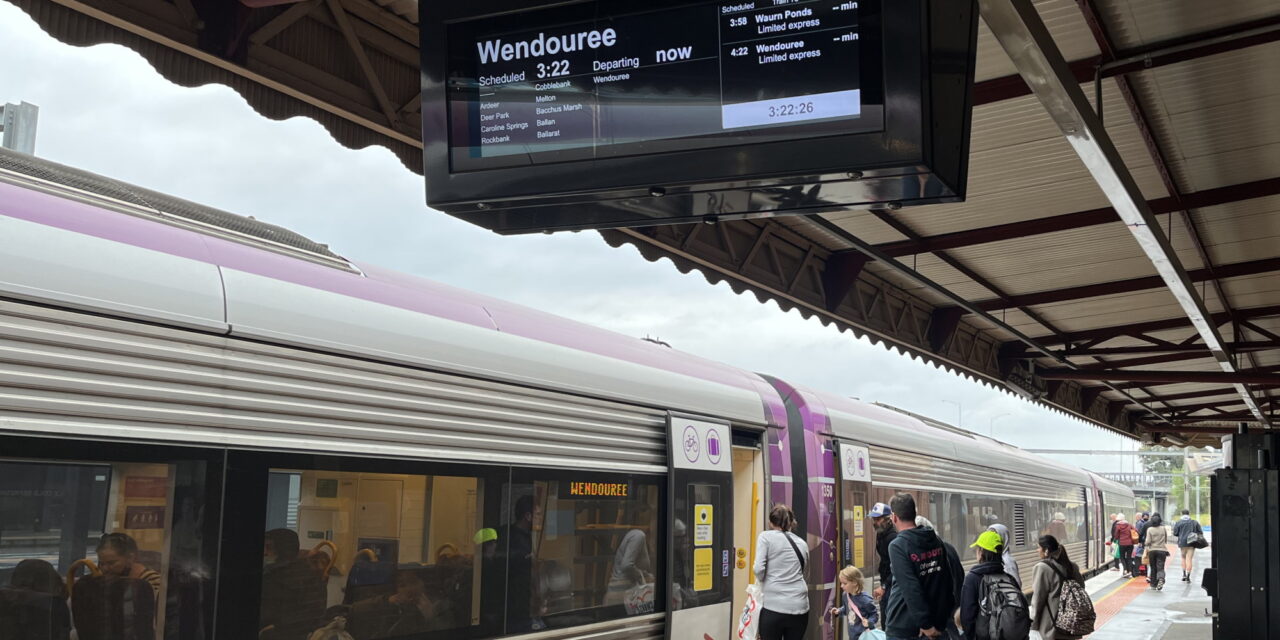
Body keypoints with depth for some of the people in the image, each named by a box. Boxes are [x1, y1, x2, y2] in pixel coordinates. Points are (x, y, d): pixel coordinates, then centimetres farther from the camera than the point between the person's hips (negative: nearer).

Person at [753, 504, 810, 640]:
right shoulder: (802, 543, 14)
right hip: (799, 607, 4)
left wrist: (762, 580, 10)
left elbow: (759, 569, -9)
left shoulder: (766, 537, 0)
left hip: (773, 606, -4)